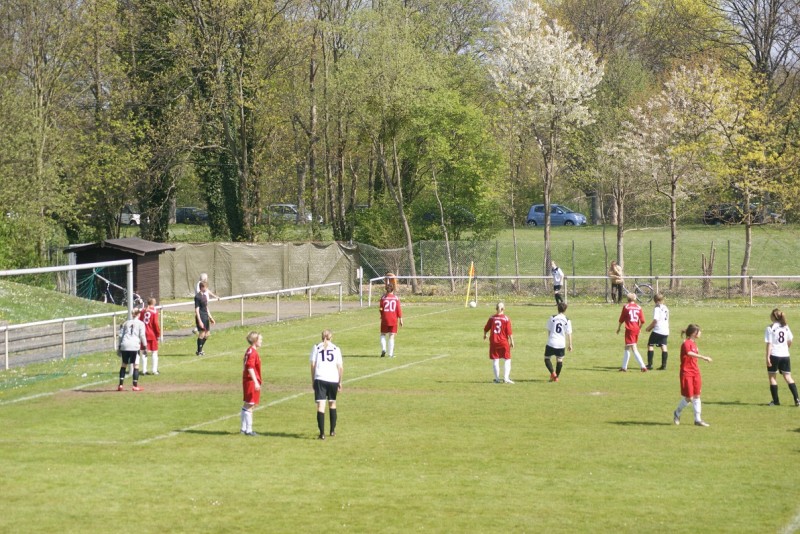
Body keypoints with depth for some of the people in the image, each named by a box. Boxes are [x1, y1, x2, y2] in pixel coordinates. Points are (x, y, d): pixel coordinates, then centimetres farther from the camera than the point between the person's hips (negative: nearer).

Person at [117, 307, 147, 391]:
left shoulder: (126, 323, 19)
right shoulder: (140, 323, 8)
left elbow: (121, 335, 15)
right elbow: (142, 335, -1)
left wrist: (119, 346, 18)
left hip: (124, 345, 4)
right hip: (134, 346, -4)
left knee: (124, 365, 14)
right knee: (136, 365, 4)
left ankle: (120, 385, 11)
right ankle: (135, 386, 1)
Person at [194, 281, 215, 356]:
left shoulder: (205, 296, 15)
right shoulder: (197, 297, -12)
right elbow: (197, 310, -16)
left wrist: (210, 318, 22)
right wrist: (199, 321, -21)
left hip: (206, 317, 9)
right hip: (201, 317, -9)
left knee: (207, 334, 10)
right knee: (202, 334, -7)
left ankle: (200, 349, 20)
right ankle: (198, 352, 2)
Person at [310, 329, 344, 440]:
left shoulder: (316, 347, 7)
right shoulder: (336, 349, 9)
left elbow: (313, 365, 2)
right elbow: (341, 367, 5)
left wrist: (313, 381, 8)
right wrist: (340, 382, 14)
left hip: (320, 379, -2)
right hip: (333, 380, 2)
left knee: (320, 405, -5)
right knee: (332, 404, 20)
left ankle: (322, 433, -13)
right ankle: (332, 431, 28)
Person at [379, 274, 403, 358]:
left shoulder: (383, 298, -4)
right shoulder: (396, 298, -2)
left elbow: (381, 308, 0)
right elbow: (399, 309, -3)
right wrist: (400, 319, 3)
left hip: (385, 319, -1)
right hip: (394, 320, 1)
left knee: (383, 334, 12)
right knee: (391, 336, 4)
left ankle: (383, 349, -11)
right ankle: (390, 353, 2)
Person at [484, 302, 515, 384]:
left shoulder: (492, 318, -1)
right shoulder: (506, 319, -8)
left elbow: (486, 328, 7)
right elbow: (509, 332, -11)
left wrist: (484, 335, 27)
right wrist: (512, 341, -2)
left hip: (493, 342, 2)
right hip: (504, 342, -2)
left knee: (495, 361, 7)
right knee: (507, 360, 6)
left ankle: (497, 378, 7)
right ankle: (506, 378, -5)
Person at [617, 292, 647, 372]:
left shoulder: (626, 307, -2)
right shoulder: (639, 307, 6)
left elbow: (621, 319, 3)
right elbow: (642, 321, 1)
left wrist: (619, 328, 19)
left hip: (629, 329, -5)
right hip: (636, 330, 5)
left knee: (634, 349, -8)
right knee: (627, 348, 17)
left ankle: (643, 366, -20)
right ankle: (624, 367, 24)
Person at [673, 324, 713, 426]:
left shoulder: (694, 344, 12)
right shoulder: (686, 344, -16)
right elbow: (689, 353, -37)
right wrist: (704, 357, -46)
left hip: (695, 373, 8)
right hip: (686, 373, -8)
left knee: (696, 396, 8)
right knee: (688, 398, -5)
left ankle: (698, 419, 11)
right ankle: (677, 413, 19)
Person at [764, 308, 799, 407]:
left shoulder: (770, 328, -9)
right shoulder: (786, 327, 7)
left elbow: (769, 344, -12)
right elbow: (790, 341, 14)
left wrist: (767, 357, -12)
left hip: (774, 355, -5)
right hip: (785, 355, 5)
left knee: (772, 377, 7)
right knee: (788, 377, 8)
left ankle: (776, 401, 6)